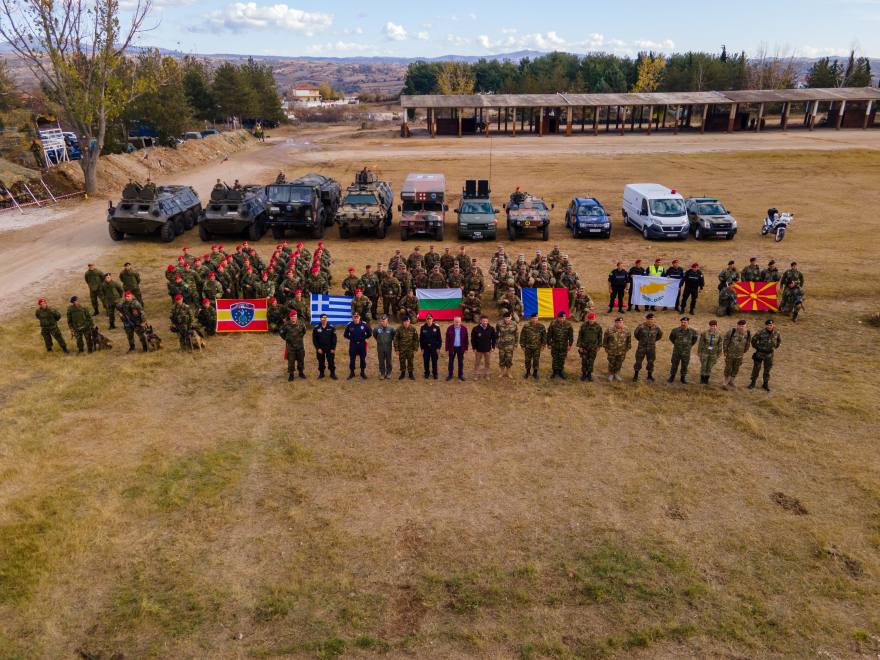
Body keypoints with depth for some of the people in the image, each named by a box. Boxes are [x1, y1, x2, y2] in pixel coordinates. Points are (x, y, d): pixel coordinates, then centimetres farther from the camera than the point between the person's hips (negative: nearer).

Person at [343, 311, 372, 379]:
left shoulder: (364, 325, -8)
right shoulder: (349, 325, -8)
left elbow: (369, 334, 6)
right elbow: (345, 335, 8)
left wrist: (363, 338, 2)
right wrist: (351, 338, 4)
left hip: (362, 344, 0)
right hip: (353, 344, 0)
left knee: (363, 358, 9)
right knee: (352, 358, 6)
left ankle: (362, 372, 24)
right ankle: (352, 373, 21)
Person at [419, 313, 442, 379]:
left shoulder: (436, 327, -5)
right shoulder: (423, 328, -2)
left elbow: (439, 338, 0)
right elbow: (421, 339, 4)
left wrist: (438, 347, -3)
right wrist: (422, 348, 0)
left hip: (434, 347, -1)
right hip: (426, 347, 1)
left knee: (434, 361, 8)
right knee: (426, 361, 9)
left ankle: (435, 373, 22)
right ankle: (427, 373, 25)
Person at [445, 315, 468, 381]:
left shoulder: (464, 328, -4)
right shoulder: (449, 328, -7)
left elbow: (466, 339, 1)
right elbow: (447, 340, -3)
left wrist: (466, 349, 0)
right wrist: (447, 349, -5)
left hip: (460, 348, 1)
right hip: (452, 348, -1)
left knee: (461, 362, 11)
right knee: (451, 362, 9)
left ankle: (460, 375, 25)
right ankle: (450, 375, 23)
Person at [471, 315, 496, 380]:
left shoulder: (491, 329, -7)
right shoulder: (476, 329, -13)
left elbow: (493, 339, 5)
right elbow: (473, 339, -4)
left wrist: (493, 347, -1)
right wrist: (474, 348, -6)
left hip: (487, 349, 2)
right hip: (478, 350, -1)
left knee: (487, 362, 15)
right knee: (477, 362, 11)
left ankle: (487, 374, 31)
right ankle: (476, 374, 27)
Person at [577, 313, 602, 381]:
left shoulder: (598, 326, -6)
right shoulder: (583, 326, -9)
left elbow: (600, 337, 5)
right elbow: (580, 336, -2)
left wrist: (599, 346, 5)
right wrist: (580, 346, -3)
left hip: (593, 347, 1)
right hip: (584, 346, -1)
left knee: (591, 361, 7)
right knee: (584, 360, 5)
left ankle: (589, 374, 23)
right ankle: (584, 373, 22)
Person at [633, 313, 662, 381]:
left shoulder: (656, 327, -7)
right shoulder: (641, 326, -16)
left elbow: (660, 335, 14)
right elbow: (636, 334, 2)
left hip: (652, 348, 2)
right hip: (642, 347, -2)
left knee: (651, 362, 11)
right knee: (638, 362, 5)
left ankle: (650, 375, 29)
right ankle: (636, 375, 20)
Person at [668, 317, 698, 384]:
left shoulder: (692, 331, -6)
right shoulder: (676, 330, -11)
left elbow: (694, 340, 15)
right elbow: (671, 337, 9)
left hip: (686, 352, 1)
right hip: (676, 351, -1)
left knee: (685, 366, 10)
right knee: (674, 364, 9)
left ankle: (683, 377, 26)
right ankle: (672, 376, 25)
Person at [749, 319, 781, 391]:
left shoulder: (776, 333, -4)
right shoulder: (761, 333, -16)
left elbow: (779, 341, 18)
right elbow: (754, 339, 0)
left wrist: (774, 347, 14)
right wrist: (756, 347, 4)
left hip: (769, 354, 3)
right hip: (760, 353, -3)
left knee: (767, 369, 10)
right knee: (756, 368, 5)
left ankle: (766, 384, 22)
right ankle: (753, 382, 18)